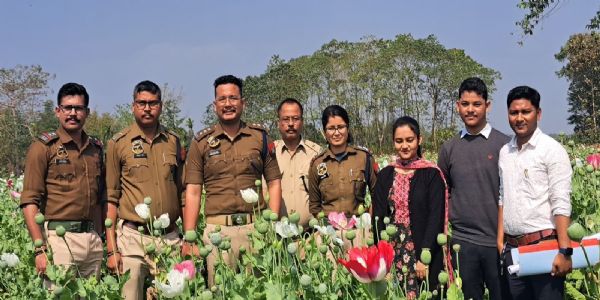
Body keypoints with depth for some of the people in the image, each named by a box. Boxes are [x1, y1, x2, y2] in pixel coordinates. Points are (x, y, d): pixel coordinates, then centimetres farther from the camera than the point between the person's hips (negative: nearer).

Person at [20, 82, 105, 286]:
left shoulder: (95, 148, 15)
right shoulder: (43, 147, -1)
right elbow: (30, 201, -7)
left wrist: (99, 238, 13)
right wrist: (40, 249, -15)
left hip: (93, 239, 5)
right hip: (60, 238, -5)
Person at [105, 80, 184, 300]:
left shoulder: (173, 141, 11)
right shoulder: (118, 143, 2)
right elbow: (111, 197, 2)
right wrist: (111, 249, -4)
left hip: (170, 238, 3)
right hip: (133, 237, -3)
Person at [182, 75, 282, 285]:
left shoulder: (260, 136, 9)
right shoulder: (201, 142, 7)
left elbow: (274, 183, 11)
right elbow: (193, 192, 4)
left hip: (255, 228, 1)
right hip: (217, 229, -1)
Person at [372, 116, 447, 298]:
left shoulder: (431, 174, -4)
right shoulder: (385, 175, 8)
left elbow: (435, 218, -9)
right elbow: (378, 217, 5)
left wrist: (424, 257, -15)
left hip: (423, 255, -3)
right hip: (391, 253, 3)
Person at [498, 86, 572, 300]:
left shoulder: (552, 150, -6)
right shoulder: (505, 152, 12)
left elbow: (561, 204, -12)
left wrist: (564, 251, -18)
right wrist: (500, 239, 11)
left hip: (544, 246, -6)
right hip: (512, 248, 6)